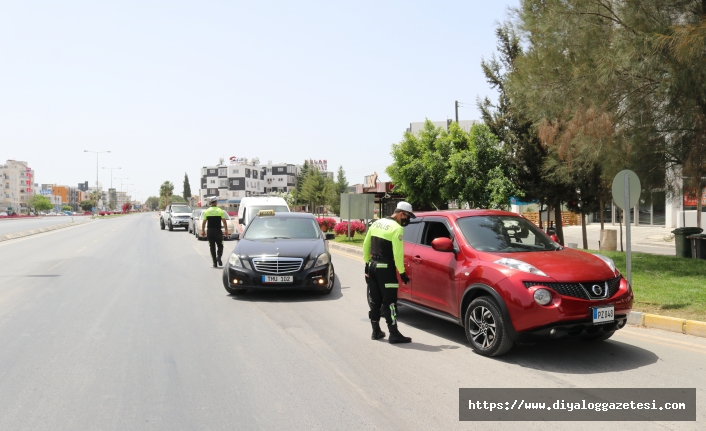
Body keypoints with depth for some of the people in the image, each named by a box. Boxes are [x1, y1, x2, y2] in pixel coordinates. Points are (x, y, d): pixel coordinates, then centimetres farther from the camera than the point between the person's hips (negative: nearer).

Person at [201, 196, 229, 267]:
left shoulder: (207, 211, 3)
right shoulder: (220, 211, -3)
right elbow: (224, 222, -7)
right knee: (220, 245, 10)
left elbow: (204, 222, 3)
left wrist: (203, 231, 11)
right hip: (218, 231, -2)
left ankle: (215, 263, 6)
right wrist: (226, 230, 0)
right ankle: (218, 256, -17)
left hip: (210, 231, 2)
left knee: (212, 247, 8)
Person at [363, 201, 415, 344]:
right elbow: (398, 253, -18)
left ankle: (376, 331, 22)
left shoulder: (376, 223, 11)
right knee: (389, 301, -3)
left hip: (372, 266, 8)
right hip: (385, 268, -8)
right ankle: (394, 334, 1)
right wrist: (402, 272, -12)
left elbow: (366, 245, 14)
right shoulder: (397, 228, -13)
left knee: (374, 300, 14)